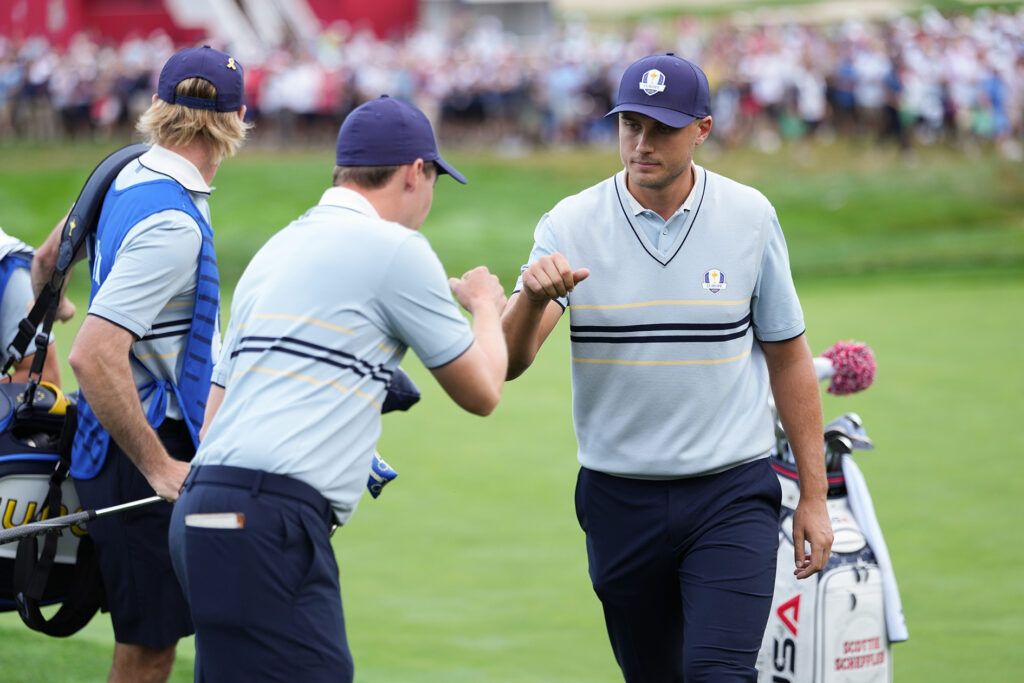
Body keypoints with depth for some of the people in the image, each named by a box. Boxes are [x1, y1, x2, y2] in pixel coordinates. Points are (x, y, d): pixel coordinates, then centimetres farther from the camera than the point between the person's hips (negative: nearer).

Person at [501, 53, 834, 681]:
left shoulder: (750, 218, -2)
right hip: (620, 503, 1)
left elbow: (788, 356, 7)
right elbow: (507, 363, -14)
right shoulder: (571, 225, -5)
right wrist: (532, 297, -36)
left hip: (731, 495, -1)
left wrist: (814, 496, 5)